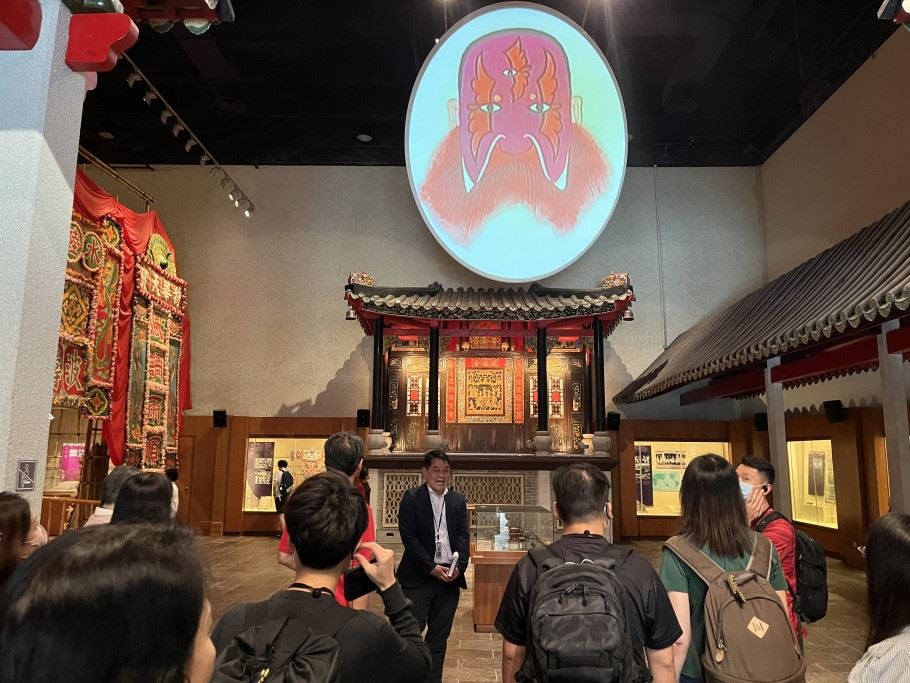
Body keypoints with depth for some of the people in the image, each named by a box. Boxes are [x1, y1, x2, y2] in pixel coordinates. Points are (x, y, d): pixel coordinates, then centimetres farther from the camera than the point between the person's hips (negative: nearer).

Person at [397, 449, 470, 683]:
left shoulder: (458, 500, 10)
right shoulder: (412, 498, -2)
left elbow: (463, 536, 7)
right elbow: (409, 537, -8)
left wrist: (459, 566, -9)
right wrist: (431, 568, -14)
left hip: (450, 577, 4)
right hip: (419, 577, -4)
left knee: (439, 636, 10)